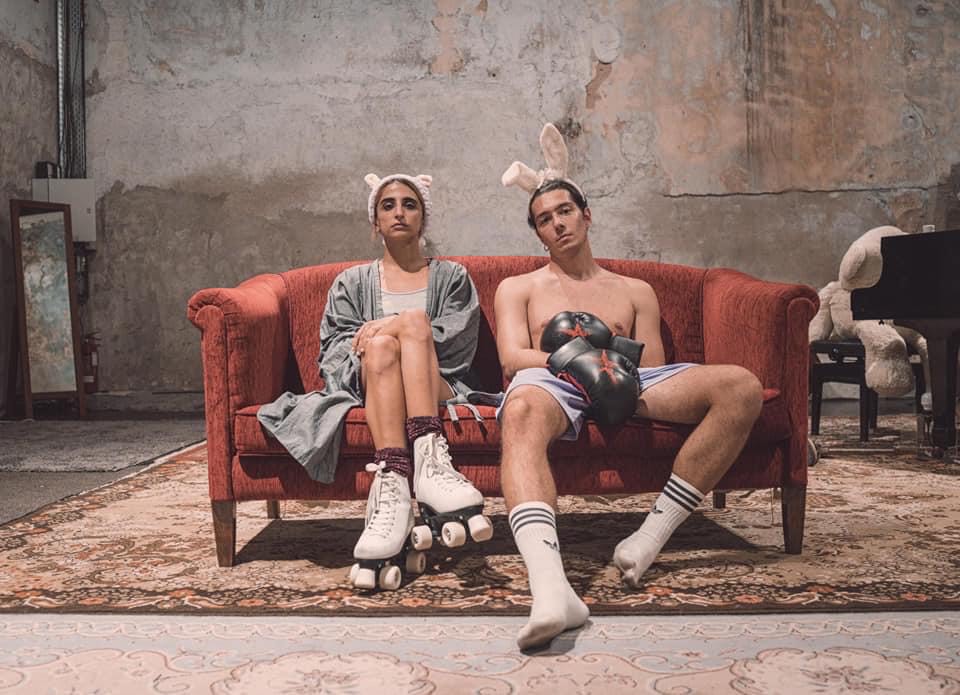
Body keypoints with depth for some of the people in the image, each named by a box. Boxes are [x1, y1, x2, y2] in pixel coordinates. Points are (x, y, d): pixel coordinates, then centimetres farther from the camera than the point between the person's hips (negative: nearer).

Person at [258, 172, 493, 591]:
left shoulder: (451, 277, 23)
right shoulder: (352, 282, 25)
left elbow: (459, 344, 5)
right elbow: (333, 353, 12)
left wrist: (388, 328, -8)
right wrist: (375, 339, -11)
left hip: (438, 391, 0)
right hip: (368, 389, 1)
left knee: (414, 318, -31)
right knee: (380, 346, -32)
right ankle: (429, 460, -54)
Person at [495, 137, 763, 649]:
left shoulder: (635, 291, 32)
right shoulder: (517, 288, 28)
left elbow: (655, 369, 18)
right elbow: (513, 358, 8)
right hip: (553, 381, -2)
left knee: (740, 386, -25)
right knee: (522, 411, -43)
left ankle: (652, 535, -27)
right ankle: (550, 587, -64)